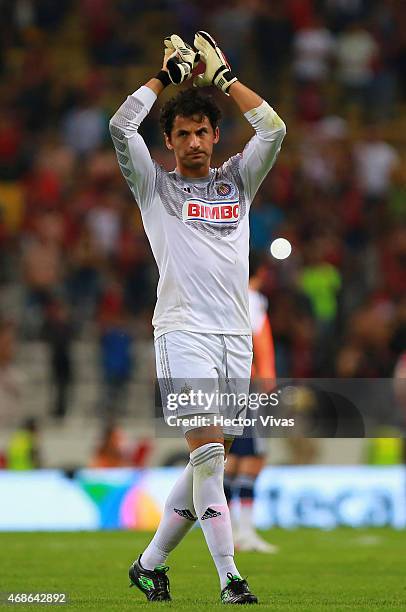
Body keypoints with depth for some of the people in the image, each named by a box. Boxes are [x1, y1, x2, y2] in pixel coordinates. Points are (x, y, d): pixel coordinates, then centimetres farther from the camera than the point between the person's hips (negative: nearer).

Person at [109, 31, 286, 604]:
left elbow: (273, 129, 7)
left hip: (236, 337, 4)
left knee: (210, 462, 5)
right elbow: (120, 126, -5)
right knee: (208, 452, -16)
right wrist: (169, 73, 1)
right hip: (183, 333, -4)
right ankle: (229, 578, -17)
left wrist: (222, 75, 8)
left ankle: (151, 562, 18)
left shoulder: (236, 181, 17)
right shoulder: (155, 186, 8)